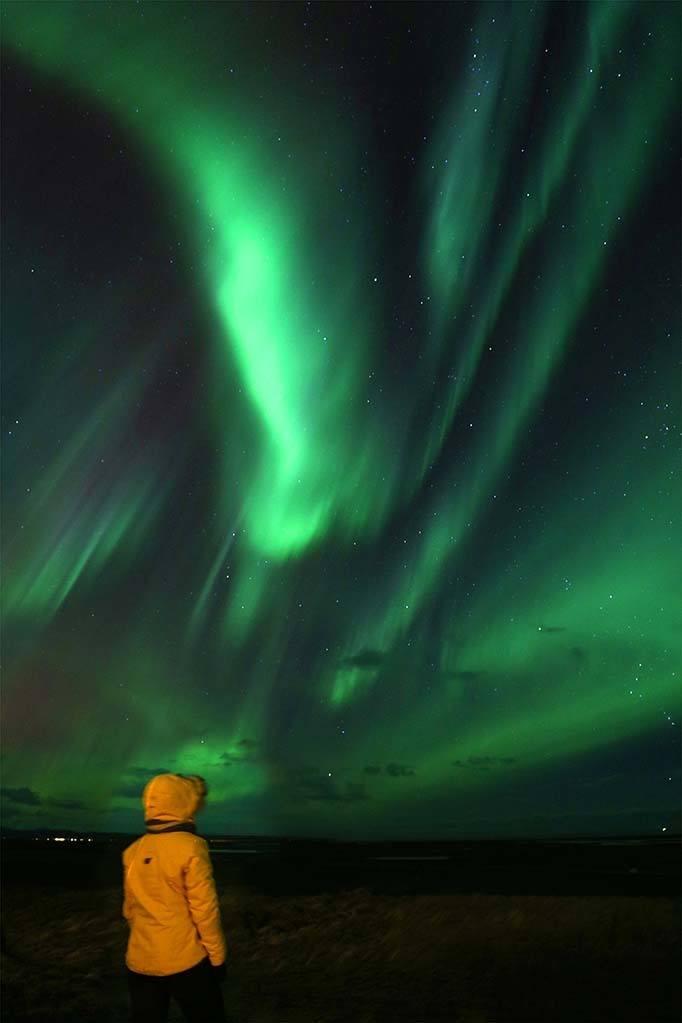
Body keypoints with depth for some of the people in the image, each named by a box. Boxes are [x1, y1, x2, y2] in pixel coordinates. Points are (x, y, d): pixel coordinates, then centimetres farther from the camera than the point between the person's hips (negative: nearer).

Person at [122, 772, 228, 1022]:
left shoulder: (133, 851, 1)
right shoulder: (190, 847, -16)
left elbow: (129, 909, 11)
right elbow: (205, 910, -15)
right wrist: (217, 957, -5)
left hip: (140, 963, 5)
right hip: (185, 962, -5)